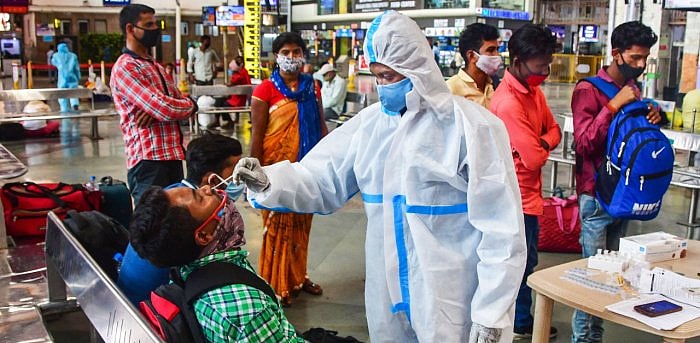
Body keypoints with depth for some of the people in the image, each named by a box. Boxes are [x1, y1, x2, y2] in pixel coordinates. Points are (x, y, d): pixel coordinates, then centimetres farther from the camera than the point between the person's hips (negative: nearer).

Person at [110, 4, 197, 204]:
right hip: (149, 162, -9)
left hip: (172, 157, 9)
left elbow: (183, 105, 14)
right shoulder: (125, 68, -9)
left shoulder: (156, 67, 22)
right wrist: (189, 104, 3)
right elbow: (165, 109, -20)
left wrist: (157, 110, -8)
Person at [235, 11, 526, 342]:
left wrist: (492, 314, -13)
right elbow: (319, 179, 3)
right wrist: (267, 181, -17)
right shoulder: (369, 122, 3)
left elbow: (500, 228, -12)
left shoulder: (472, 126, -12)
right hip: (387, 294, 5)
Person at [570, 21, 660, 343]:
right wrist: (614, 105, -21)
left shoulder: (633, 91, 14)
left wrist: (652, 120, 2)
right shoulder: (588, 90, -8)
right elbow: (584, 143, -16)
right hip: (597, 194, -7)